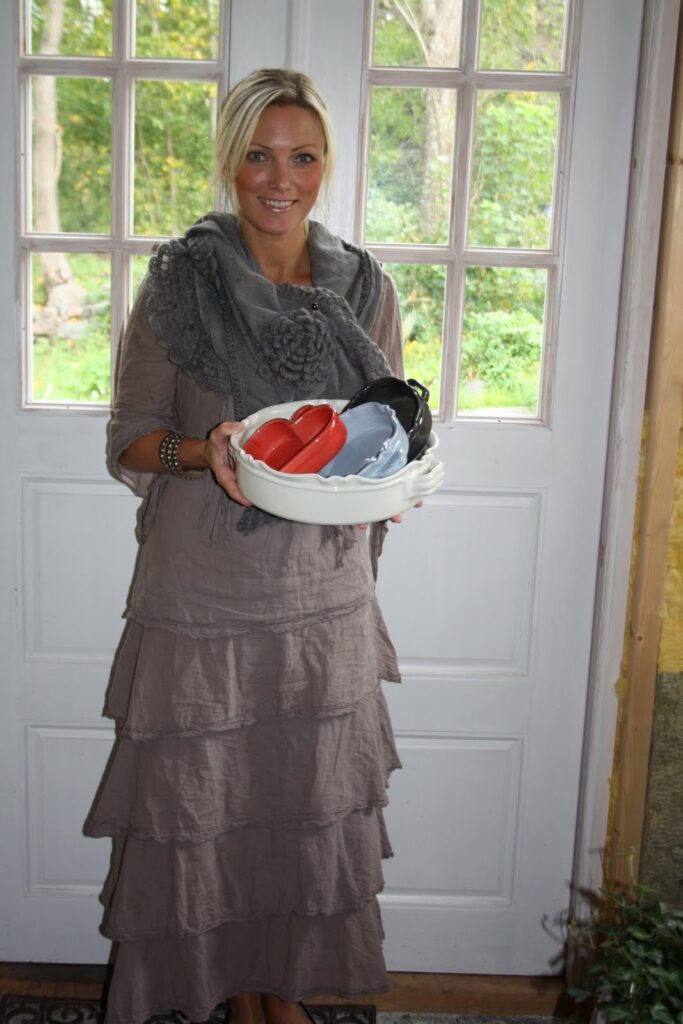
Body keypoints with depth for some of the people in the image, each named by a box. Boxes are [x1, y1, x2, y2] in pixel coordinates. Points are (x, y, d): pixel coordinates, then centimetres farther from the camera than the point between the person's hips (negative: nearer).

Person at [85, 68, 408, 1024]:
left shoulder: (365, 288, 4)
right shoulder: (179, 281, -4)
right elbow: (129, 441, -1)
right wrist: (203, 452, -21)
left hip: (325, 600, 3)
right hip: (202, 597, -2)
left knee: (313, 809, 12)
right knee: (204, 810, 8)